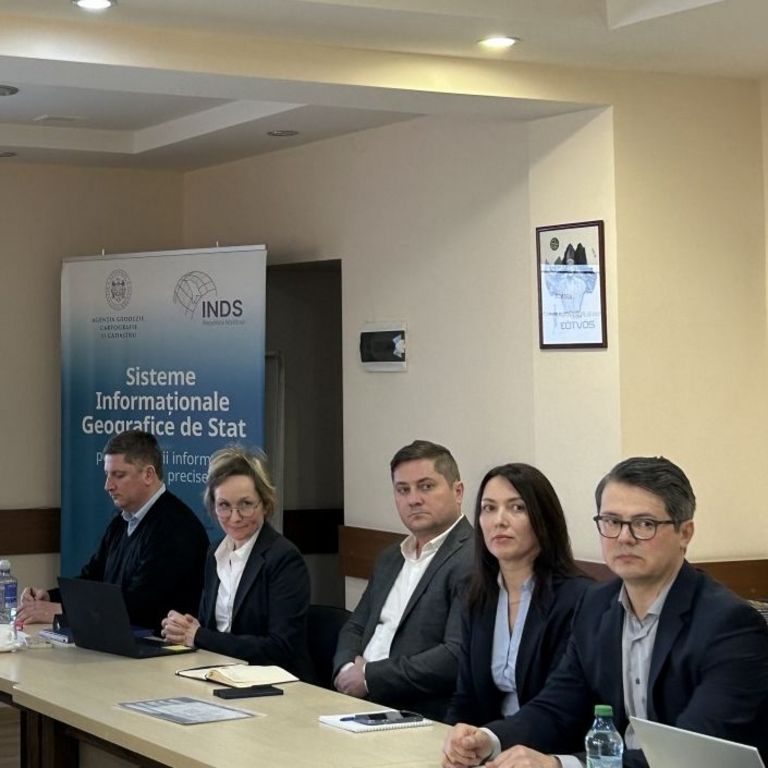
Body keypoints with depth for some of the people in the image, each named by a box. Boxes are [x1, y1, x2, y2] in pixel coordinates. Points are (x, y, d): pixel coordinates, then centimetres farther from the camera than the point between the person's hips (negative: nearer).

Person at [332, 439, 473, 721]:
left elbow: (459, 656, -19)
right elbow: (356, 627, 22)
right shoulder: (390, 559, 19)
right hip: (360, 703, 8)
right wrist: (347, 669, -1)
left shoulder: (474, 560, -10)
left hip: (425, 719, -8)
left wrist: (370, 677, -14)